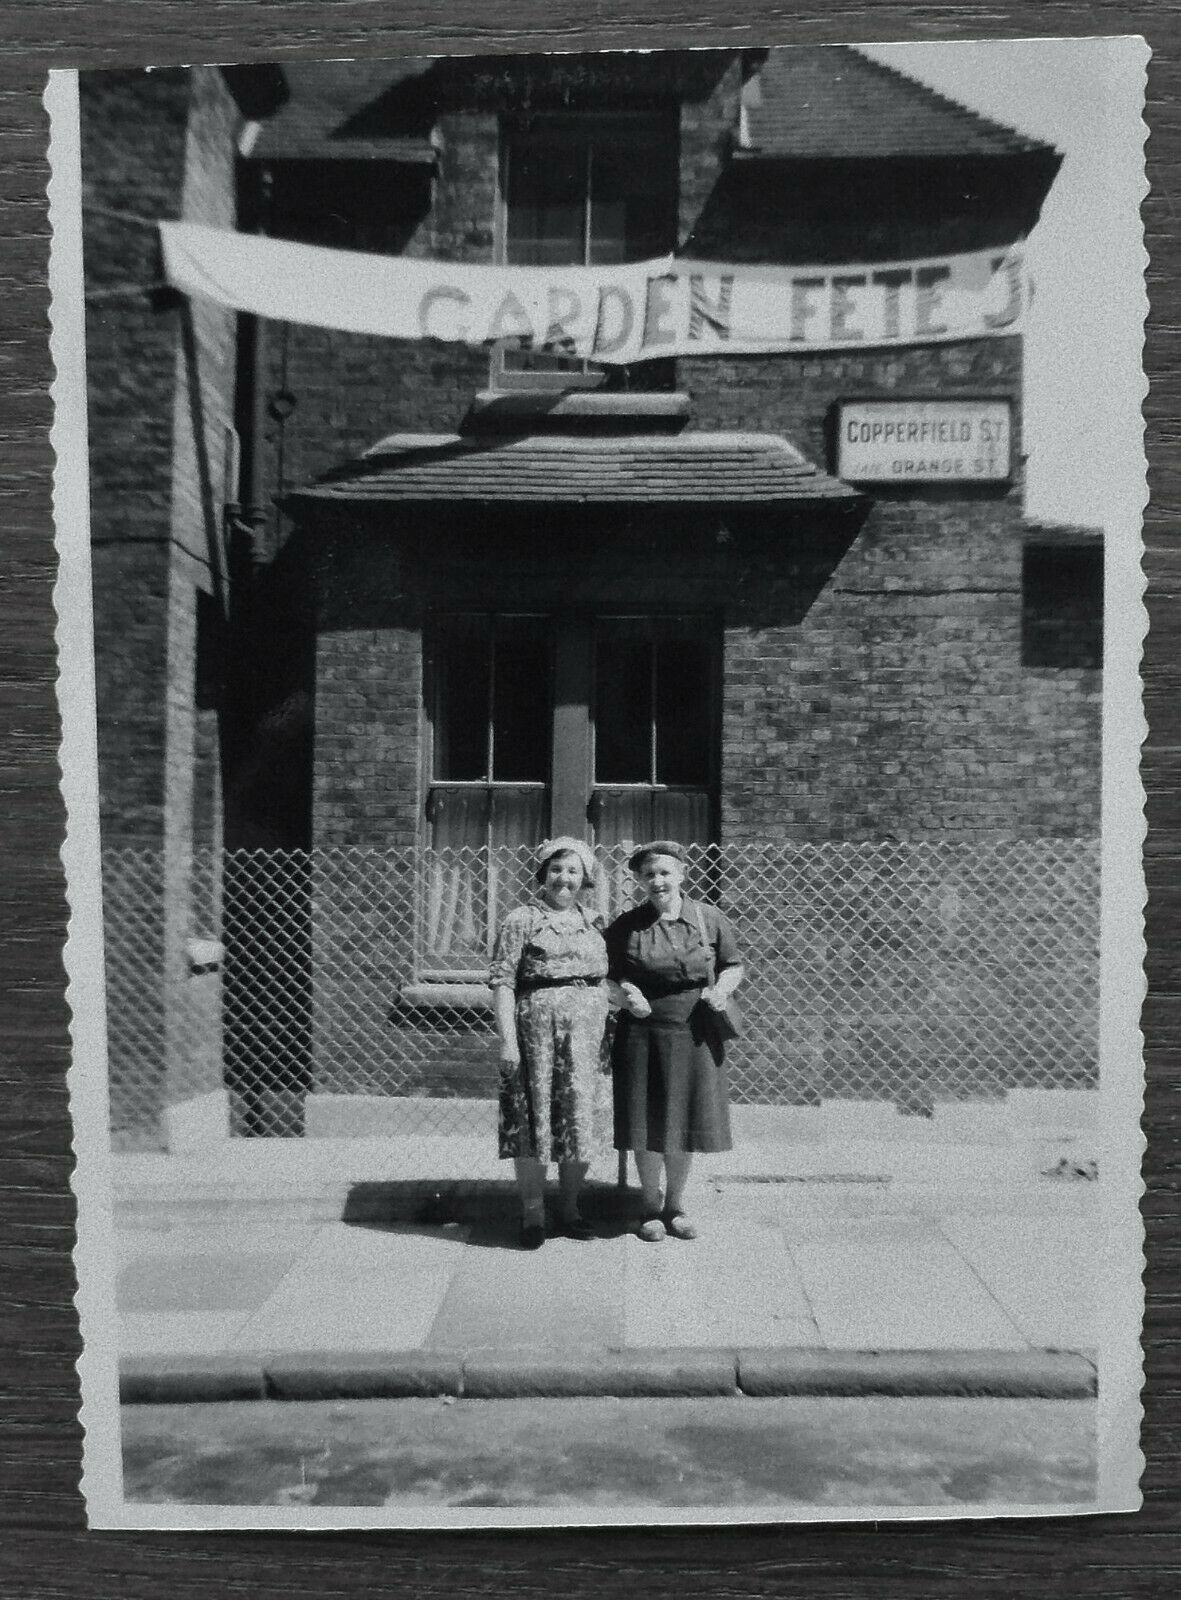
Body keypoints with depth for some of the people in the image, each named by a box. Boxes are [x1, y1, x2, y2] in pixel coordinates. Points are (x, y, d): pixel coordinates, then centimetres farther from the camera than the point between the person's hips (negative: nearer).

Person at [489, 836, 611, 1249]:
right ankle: (532, 1215, 13)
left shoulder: (594, 922, 13)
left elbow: (604, 980, 16)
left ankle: (571, 1208, 23)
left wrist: (607, 1034, 9)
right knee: (533, 1120, 1)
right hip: (535, 1028, -4)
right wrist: (507, 1040, -13)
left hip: (587, 1032, 4)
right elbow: (502, 981, -5)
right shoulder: (521, 920, -1)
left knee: (582, 1119, 8)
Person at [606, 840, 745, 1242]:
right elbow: (606, 978, 6)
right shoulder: (625, 926, 0)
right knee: (647, 1125, 6)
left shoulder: (709, 918, 2)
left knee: (685, 1123, 9)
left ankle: (675, 1205, 29)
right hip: (642, 1035, -1)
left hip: (694, 1036, 1)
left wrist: (722, 988, -9)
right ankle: (651, 1206, 25)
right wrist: (624, 994, -15)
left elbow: (733, 965, 11)